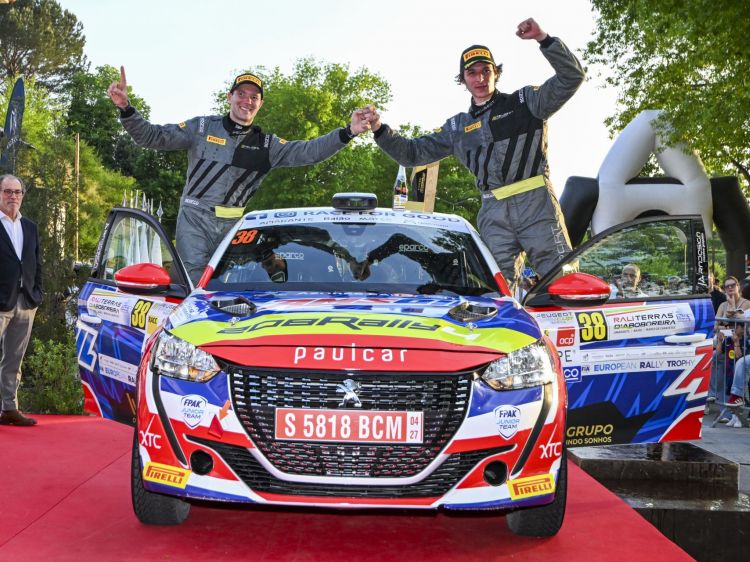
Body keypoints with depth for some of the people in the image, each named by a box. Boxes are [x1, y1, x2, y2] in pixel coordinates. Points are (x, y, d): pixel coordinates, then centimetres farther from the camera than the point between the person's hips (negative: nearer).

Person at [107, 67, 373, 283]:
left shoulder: (266, 145, 10)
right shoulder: (202, 127, 4)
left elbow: (308, 151, 1)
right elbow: (153, 137, 1)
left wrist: (347, 133, -12)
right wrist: (126, 108, -15)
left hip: (232, 225, 3)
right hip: (194, 219, -3)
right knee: (194, 283, -11)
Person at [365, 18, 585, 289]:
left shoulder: (525, 102, 10)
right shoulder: (456, 128, 20)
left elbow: (572, 76, 1)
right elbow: (412, 153, 23)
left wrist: (544, 39, -10)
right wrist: (380, 130, 10)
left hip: (536, 203, -3)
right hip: (494, 215, 3)